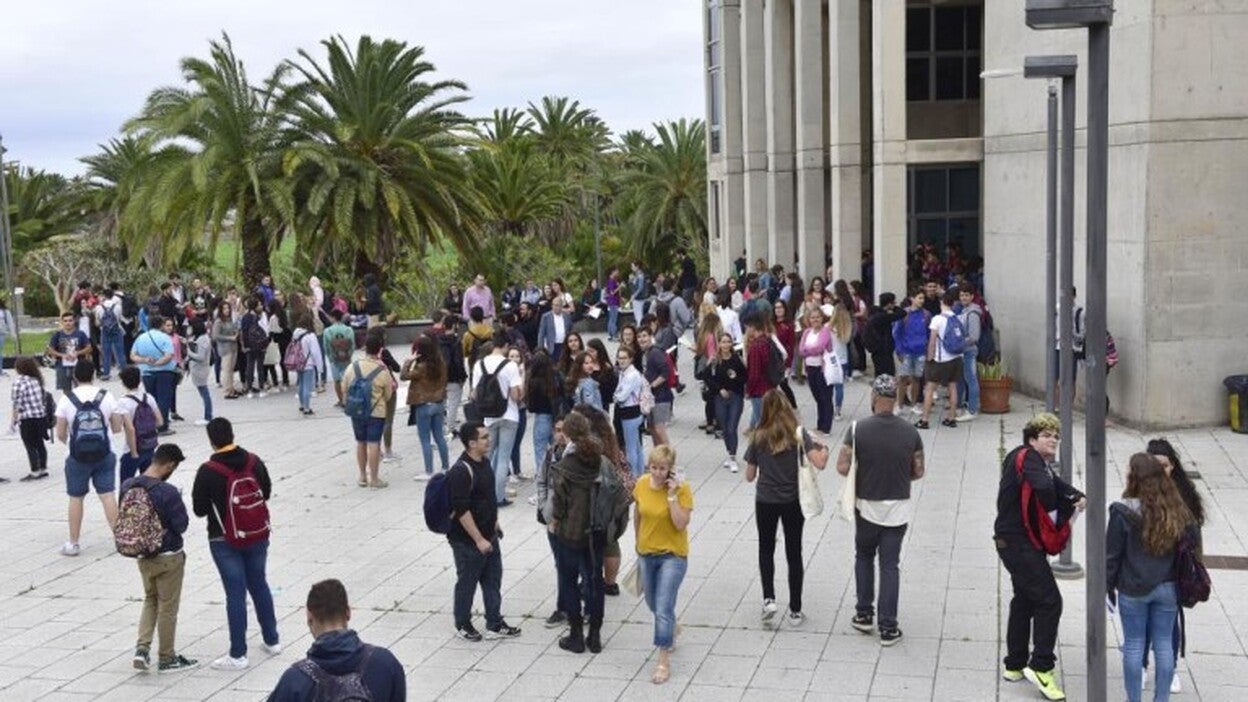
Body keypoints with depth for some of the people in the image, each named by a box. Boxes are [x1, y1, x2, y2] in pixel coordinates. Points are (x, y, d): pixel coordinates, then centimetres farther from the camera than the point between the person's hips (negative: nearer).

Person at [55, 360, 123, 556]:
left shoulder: (66, 399, -7)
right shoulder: (106, 397, -4)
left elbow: (60, 434, -5)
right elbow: (117, 428, 0)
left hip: (77, 457, -1)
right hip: (103, 455, 1)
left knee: (75, 498, 9)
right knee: (107, 495, 4)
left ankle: (73, 543, 16)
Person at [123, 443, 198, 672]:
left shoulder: (127, 486, -5)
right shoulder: (168, 492, -26)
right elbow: (181, 525, -19)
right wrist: (179, 507, -2)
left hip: (142, 555, 6)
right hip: (168, 557, -6)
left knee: (150, 600, 24)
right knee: (168, 606, 9)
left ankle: (142, 647, 10)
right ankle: (166, 658, 20)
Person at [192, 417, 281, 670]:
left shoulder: (208, 471, -17)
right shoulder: (254, 461, -4)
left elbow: (199, 509, -10)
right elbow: (267, 493, 8)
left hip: (224, 541, -4)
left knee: (235, 593, 0)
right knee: (259, 585, 19)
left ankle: (238, 655, 5)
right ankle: (272, 640, 28)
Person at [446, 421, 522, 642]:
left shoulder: (484, 462, 3)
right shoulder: (461, 472, -25)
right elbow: (461, 510, -25)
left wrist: (494, 522, 22)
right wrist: (478, 540, -23)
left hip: (488, 535, 8)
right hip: (467, 540, -8)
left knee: (493, 580, 15)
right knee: (467, 583, 9)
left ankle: (495, 625, 26)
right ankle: (462, 625, 27)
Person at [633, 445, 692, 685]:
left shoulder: (682, 489, -18)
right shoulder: (641, 485, -5)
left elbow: (681, 524, -25)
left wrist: (672, 494, -28)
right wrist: (638, 543, 18)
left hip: (673, 555, -5)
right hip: (646, 554, 5)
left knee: (663, 608, -9)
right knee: (653, 603, 21)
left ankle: (664, 661, 0)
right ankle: (672, 629, 51)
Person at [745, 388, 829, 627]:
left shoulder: (758, 437, -6)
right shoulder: (798, 434, -9)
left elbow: (749, 476, -1)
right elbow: (819, 463, -19)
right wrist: (824, 450, 2)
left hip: (765, 502, 0)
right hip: (793, 501, 0)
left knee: (766, 549, 21)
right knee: (794, 553, 11)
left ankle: (769, 599, 7)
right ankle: (795, 611, 16)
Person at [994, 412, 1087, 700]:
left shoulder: (1040, 463, 16)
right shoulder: (1026, 457, -16)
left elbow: (1059, 486, 13)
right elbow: (1044, 487, -33)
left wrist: (1077, 498, -7)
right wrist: (1055, 510, -15)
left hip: (1018, 542, 11)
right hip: (1019, 542, -11)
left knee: (1024, 600, 18)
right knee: (1049, 600, -10)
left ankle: (1014, 666, 28)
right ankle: (1041, 667, -7)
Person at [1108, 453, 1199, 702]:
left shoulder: (1124, 512, -16)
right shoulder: (1177, 511, -5)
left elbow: (1112, 554, -10)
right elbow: (1194, 539, 7)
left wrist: (1107, 586, 0)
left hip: (1133, 590, -3)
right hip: (1167, 588, 3)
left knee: (1134, 644, 8)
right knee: (1164, 644, 12)